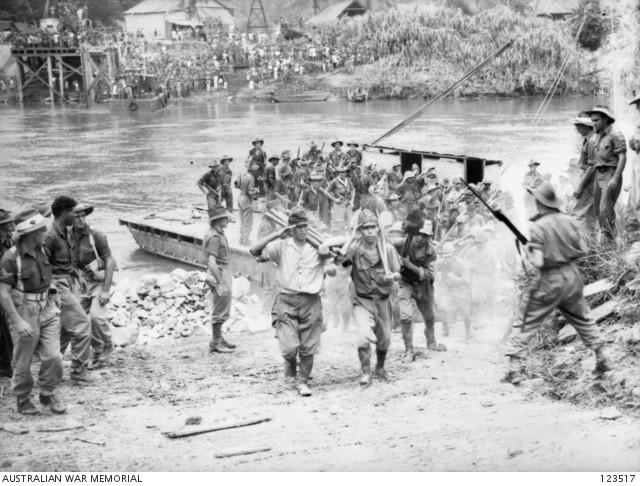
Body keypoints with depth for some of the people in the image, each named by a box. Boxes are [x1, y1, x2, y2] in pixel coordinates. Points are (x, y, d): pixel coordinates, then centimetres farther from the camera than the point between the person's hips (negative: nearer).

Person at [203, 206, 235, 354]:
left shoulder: (217, 233, 9)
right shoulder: (214, 237, -22)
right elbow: (212, 263, -28)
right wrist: (221, 284, -27)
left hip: (223, 273, 10)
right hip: (219, 274, -10)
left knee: (222, 310, 20)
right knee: (220, 312, -1)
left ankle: (219, 339, 31)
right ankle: (215, 344, 8)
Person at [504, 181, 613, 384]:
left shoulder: (537, 227, -17)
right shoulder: (569, 221, -2)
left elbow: (538, 262, -20)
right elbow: (583, 250, 5)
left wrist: (527, 251, -2)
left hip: (550, 281, -5)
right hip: (572, 276, 5)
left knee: (526, 324, 4)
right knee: (583, 319, 24)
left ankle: (514, 370, 0)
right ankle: (602, 360, 30)